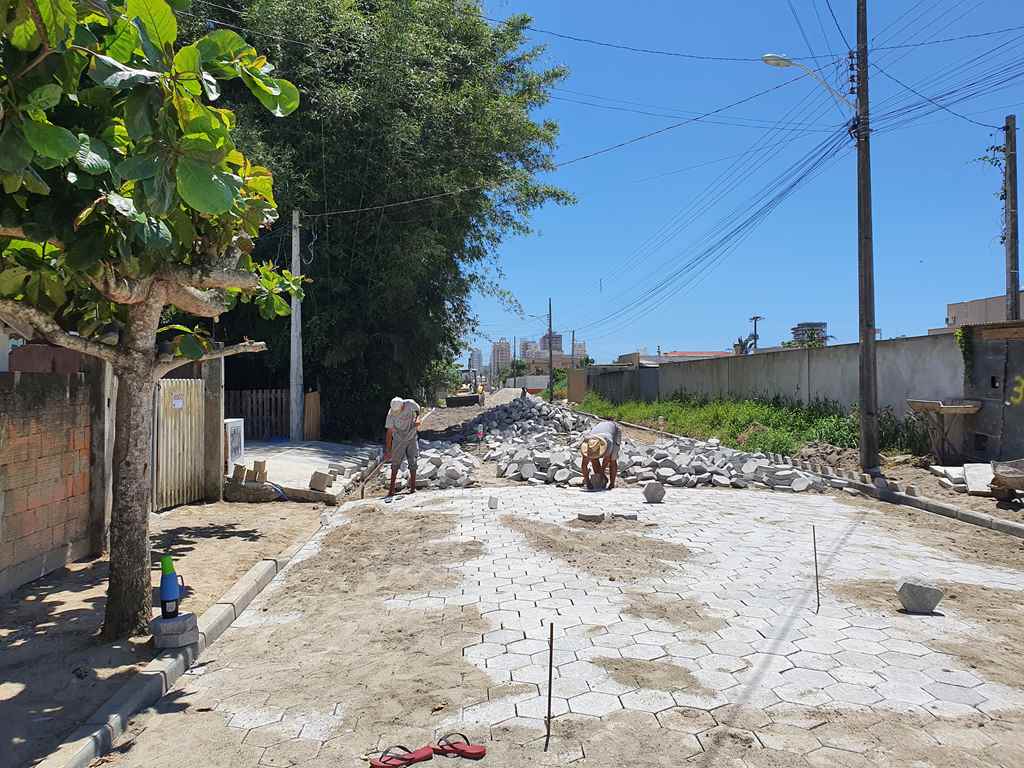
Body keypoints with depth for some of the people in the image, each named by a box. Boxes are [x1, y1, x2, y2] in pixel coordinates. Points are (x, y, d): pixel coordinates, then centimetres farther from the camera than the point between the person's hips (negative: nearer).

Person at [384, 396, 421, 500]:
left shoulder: (411, 404, -18)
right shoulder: (391, 414, -20)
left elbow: (418, 410, 7)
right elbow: (389, 432, -16)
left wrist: (417, 419, -15)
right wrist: (388, 450, -16)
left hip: (412, 438, 1)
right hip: (398, 441, -1)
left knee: (413, 463, 2)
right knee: (395, 465, -1)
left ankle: (413, 487, 13)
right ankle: (392, 489, 6)